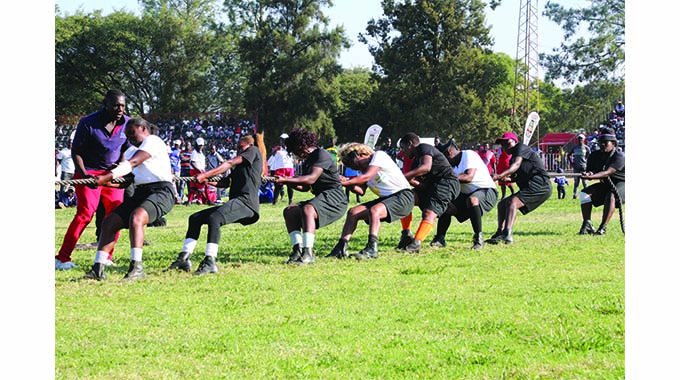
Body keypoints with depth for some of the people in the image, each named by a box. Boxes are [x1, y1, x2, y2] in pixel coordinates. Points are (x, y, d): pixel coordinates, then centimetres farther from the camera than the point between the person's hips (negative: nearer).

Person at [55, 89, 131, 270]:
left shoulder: (127, 123, -3)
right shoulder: (88, 123, -15)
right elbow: (75, 152, -8)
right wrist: (84, 174, -21)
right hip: (89, 173, -5)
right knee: (85, 213, -15)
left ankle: (105, 257, 12)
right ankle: (62, 258, -13)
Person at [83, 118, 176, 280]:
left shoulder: (152, 142, -3)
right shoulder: (131, 151, 24)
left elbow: (132, 163, -17)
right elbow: (126, 181, 17)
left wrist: (107, 177, -24)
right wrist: (108, 182, -4)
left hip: (161, 191, -9)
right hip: (141, 193, 9)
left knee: (136, 218, -34)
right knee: (109, 222, -3)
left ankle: (136, 267, -37)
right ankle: (98, 268, -3)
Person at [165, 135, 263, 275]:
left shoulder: (253, 151, 7)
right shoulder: (239, 166, 32)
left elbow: (230, 164, -2)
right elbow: (226, 182, 22)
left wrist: (205, 175, -7)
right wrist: (207, 180, 5)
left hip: (246, 200, -10)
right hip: (236, 203, 10)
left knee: (214, 218, -34)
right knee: (195, 218, 8)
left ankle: (210, 262, -42)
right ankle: (184, 259, -1)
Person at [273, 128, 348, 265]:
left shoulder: (321, 155, -10)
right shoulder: (307, 162, 21)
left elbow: (311, 179, -22)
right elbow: (304, 187, 19)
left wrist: (286, 179, -25)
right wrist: (287, 182, 4)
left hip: (334, 197, -10)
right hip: (321, 197, 10)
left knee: (307, 210, -35)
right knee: (289, 211, 1)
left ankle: (308, 254, -41)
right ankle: (298, 249, -11)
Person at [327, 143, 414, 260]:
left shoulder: (379, 156, -9)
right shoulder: (362, 169, 15)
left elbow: (366, 177, -20)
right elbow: (361, 190, 2)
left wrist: (345, 182, -20)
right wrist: (349, 184, -15)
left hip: (403, 197, -9)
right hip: (385, 198, 9)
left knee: (374, 210, -34)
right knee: (353, 212, -1)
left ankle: (372, 249, -43)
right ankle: (341, 248, -6)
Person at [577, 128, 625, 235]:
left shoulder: (620, 156, -23)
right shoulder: (595, 156, -2)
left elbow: (608, 172, -36)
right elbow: (588, 171, -5)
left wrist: (592, 176, -51)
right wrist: (587, 175, -32)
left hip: (621, 184, -7)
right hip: (605, 184, 7)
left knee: (611, 196, -37)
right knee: (585, 193, -13)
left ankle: (603, 228, -39)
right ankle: (587, 225, -18)